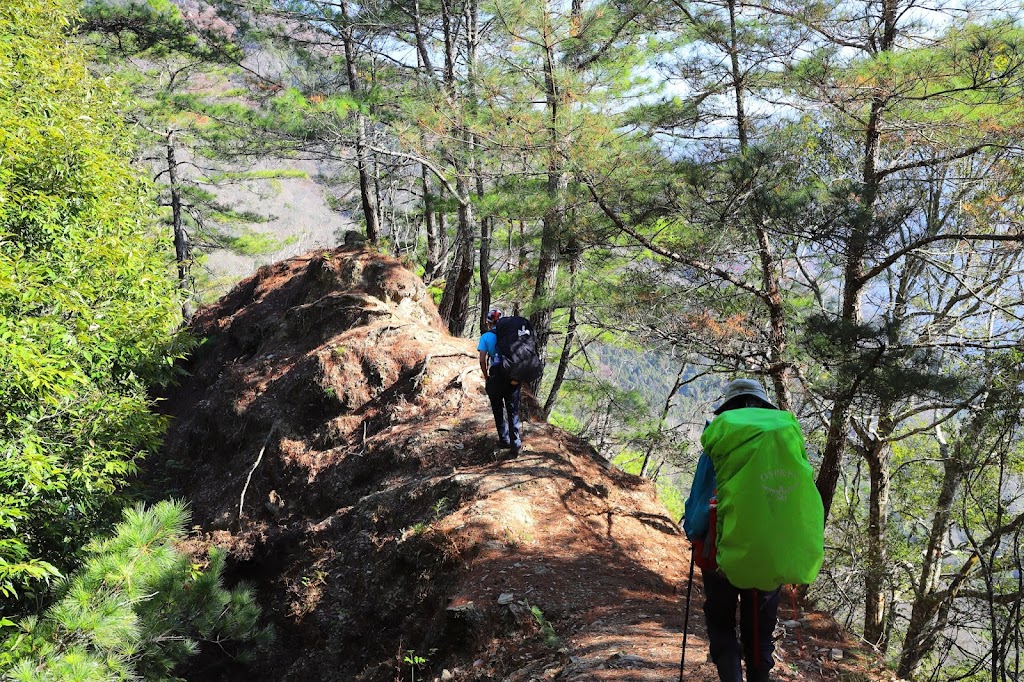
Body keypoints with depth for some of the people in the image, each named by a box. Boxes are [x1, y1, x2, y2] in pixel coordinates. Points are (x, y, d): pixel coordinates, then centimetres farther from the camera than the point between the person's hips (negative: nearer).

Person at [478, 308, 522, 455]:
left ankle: (504, 439, 20)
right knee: (513, 411, 6)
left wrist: (486, 377, 9)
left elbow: (482, 360, -5)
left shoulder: (486, 336, 2)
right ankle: (515, 443, -2)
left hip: (496, 376, -2)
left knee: (498, 410, 16)